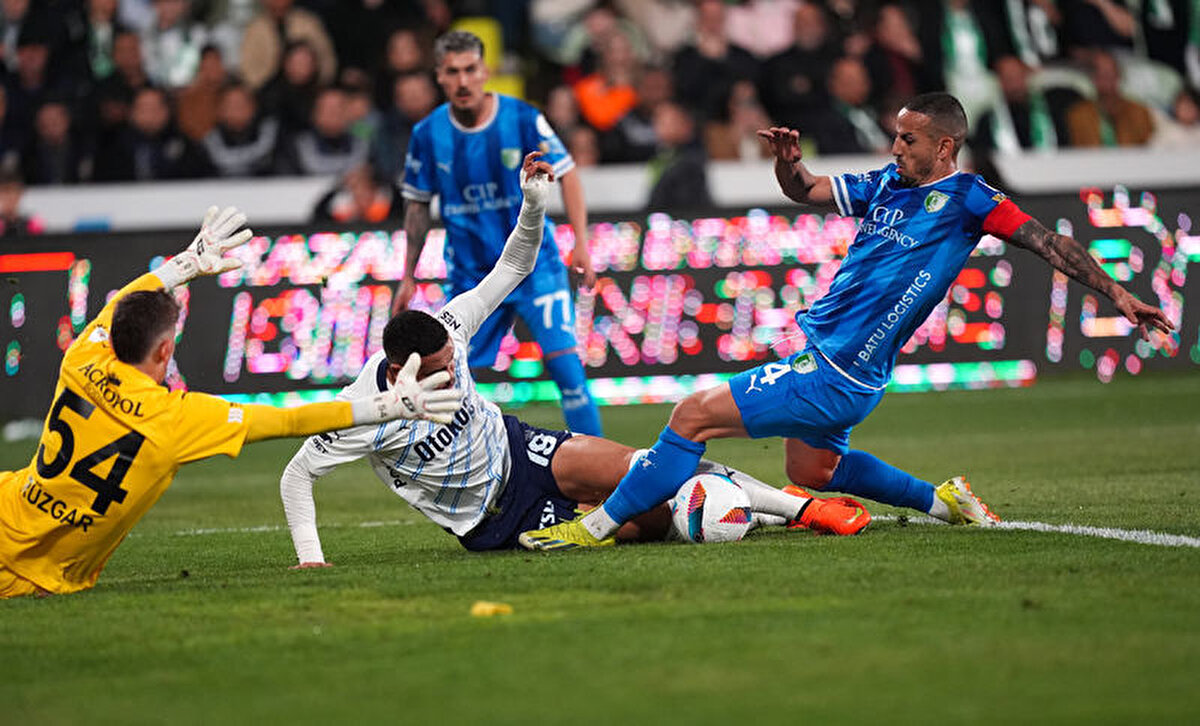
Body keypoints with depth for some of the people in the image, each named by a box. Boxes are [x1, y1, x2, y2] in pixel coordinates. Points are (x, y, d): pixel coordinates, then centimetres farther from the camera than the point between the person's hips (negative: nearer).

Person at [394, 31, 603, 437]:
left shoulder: (522, 119, -9)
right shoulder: (428, 135, -3)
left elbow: (566, 175, 0)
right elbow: (419, 206, 9)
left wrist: (581, 243, -9)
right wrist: (408, 278, 11)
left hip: (535, 265, -2)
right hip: (470, 276, 2)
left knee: (565, 363, -13)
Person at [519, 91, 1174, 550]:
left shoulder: (965, 200, -10)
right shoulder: (885, 185, 10)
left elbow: (1046, 242, -10)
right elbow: (804, 191, 19)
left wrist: (1116, 293, -17)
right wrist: (788, 160, -4)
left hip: (837, 376, -9)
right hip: (819, 353, 9)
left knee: (695, 415, -13)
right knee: (812, 471, 30)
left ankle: (598, 526, -7)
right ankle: (942, 501, 36)